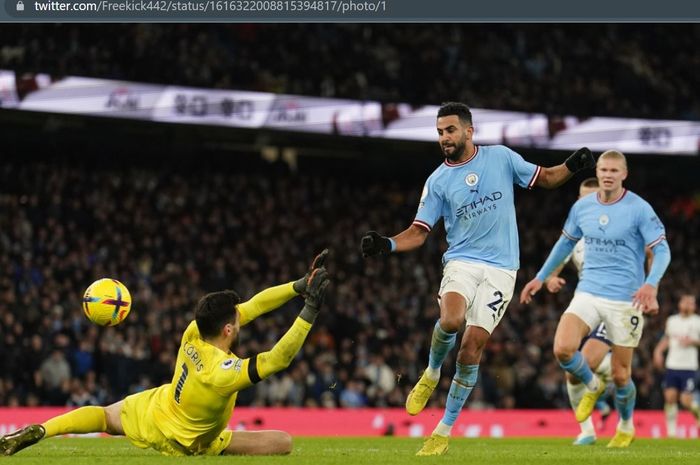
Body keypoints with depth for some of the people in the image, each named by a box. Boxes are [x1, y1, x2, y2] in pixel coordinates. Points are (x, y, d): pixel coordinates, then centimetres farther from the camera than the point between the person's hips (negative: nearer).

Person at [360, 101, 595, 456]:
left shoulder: (501, 157, 3)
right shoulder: (437, 181, 2)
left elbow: (545, 178, 14)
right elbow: (418, 232, 1)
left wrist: (572, 166, -6)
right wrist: (387, 245, -18)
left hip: (500, 269, 0)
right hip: (462, 262, 0)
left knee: (472, 345, -9)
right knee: (450, 320, -31)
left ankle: (444, 431, 4)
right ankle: (431, 374, 3)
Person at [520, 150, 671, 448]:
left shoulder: (639, 209, -10)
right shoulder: (582, 207, 4)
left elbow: (662, 250, -11)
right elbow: (566, 243, 20)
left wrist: (651, 284, -29)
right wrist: (540, 278, 23)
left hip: (625, 299, -3)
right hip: (588, 293, 3)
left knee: (620, 375, 2)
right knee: (562, 349, -21)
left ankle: (626, 427, 31)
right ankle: (592, 386, 12)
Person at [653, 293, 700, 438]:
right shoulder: (672, 320, 12)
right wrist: (658, 350, 12)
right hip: (672, 365, 3)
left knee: (686, 401, -10)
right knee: (670, 397, -6)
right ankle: (671, 430, 2)